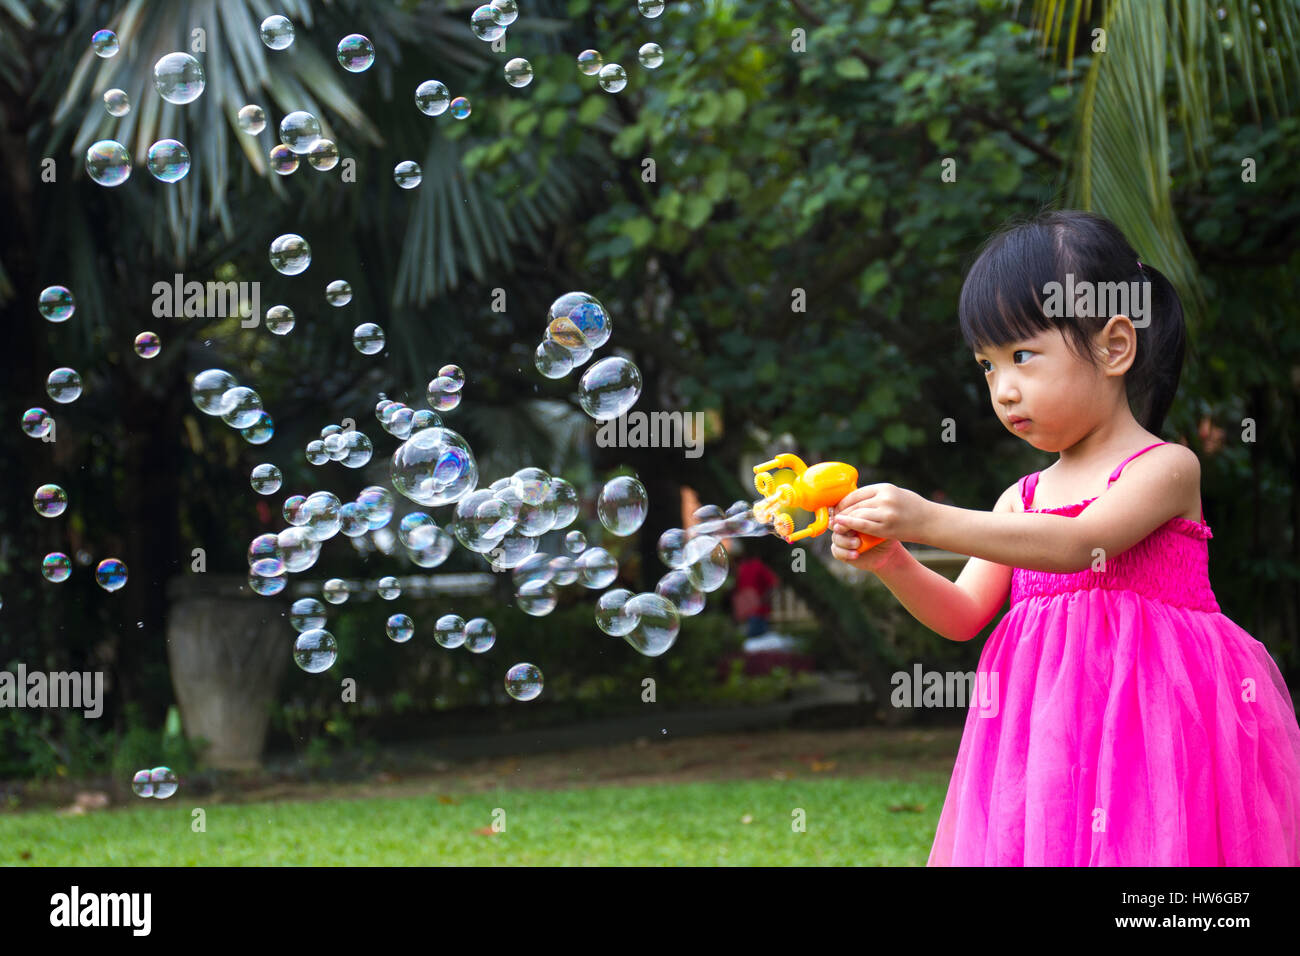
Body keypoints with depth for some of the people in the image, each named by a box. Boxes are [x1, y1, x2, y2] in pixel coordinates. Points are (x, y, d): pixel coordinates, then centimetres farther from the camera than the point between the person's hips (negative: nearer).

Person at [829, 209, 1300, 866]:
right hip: (1045, 730, 5)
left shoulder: (1166, 467, -5)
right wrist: (892, 563, -9)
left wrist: (929, 521, -28)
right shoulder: (1023, 496, 15)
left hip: (1150, 717, -5)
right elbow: (963, 614, 12)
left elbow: (1079, 545, -21)